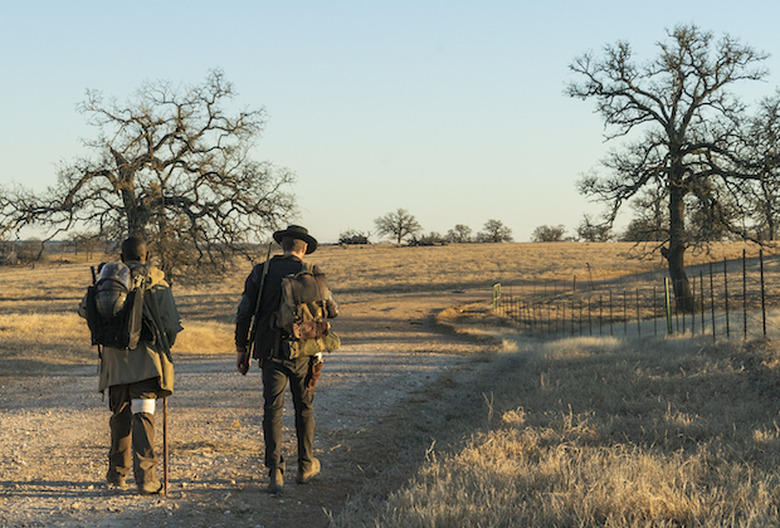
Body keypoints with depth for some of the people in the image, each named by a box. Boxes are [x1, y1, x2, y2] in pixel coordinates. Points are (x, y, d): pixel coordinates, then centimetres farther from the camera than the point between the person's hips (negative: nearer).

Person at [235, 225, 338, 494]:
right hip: (303, 351, 0)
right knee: (304, 408, 17)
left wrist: (241, 349, 8)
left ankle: (275, 472, -10)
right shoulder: (311, 273, -3)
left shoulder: (261, 272, 0)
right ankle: (305, 466, 27)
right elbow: (332, 310, 3)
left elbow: (244, 313, -1)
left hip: (271, 353, 0)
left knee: (273, 410, 2)